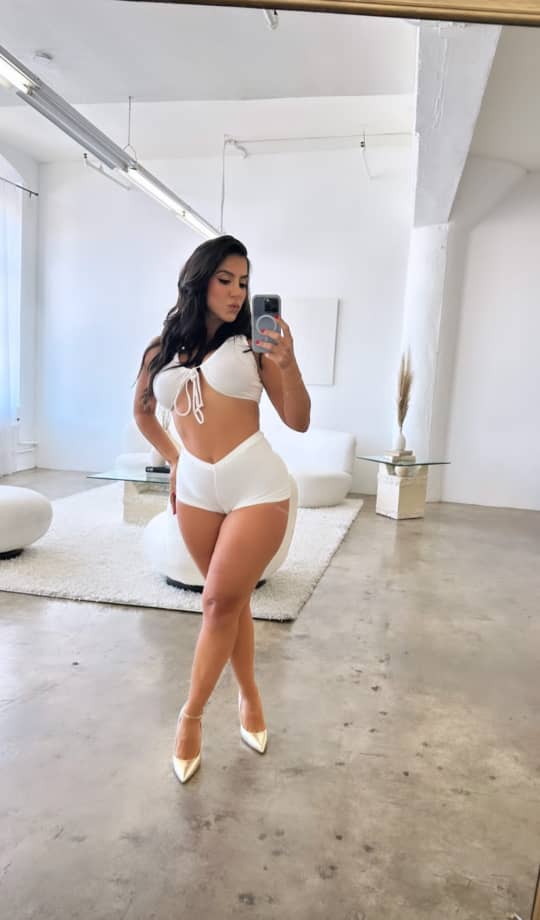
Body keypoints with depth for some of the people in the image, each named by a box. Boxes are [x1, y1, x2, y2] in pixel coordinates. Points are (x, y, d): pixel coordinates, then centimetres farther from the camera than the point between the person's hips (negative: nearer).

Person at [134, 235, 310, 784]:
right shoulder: (162, 350, 8)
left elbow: (298, 422, -3)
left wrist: (287, 363, -17)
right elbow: (142, 413, 25)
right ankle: (249, 696, 33)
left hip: (257, 485, -3)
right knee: (231, 601, 13)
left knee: (220, 601, -2)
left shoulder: (252, 344, -1)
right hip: (195, 489, 4)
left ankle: (191, 714, 18)